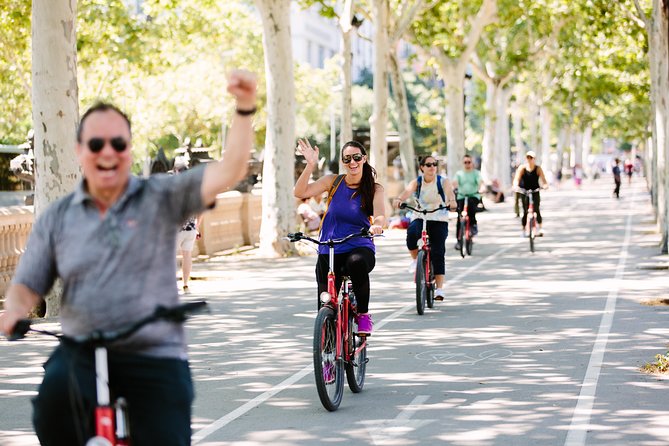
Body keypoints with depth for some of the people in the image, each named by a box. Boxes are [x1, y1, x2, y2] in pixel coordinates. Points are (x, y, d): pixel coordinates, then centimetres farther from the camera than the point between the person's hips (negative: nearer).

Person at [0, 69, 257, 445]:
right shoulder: (57, 218, 9)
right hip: (81, 354, 1)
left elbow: (229, 173, -11)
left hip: (155, 357, 0)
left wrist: (245, 109, -25)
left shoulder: (162, 199, 1)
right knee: (53, 400, -31)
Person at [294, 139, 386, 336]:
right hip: (329, 252, 2)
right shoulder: (333, 182, 3)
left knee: (357, 262, -39)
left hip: (360, 248, -2)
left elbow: (380, 216, -19)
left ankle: (363, 314, -19)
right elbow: (300, 192, -9)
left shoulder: (375, 189, -1)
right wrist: (311, 165, -20)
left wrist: (376, 225, -42)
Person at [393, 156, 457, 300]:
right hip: (419, 217, 1)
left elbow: (449, 191, -22)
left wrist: (452, 201, -47)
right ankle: (415, 260, -5)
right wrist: (399, 199, -44)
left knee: (438, 253, -10)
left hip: (439, 219, -1)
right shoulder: (417, 182, 0)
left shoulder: (442, 181, -2)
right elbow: (408, 190, -20)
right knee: (412, 234, -33)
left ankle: (439, 288, -5)